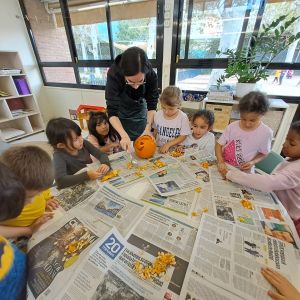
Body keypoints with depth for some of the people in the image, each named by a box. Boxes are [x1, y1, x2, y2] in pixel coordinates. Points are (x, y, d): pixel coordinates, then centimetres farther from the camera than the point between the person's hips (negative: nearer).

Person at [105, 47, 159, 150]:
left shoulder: (151, 75, -28)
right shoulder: (113, 75, -34)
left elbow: (152, 104, -17)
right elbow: (112, 111, -33)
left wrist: (148, 128, -29)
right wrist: (124, 135, -47)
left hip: (140, 110, 2)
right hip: (120, 110, -1)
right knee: (123, 146, 5)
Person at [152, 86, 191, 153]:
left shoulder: (183, 117, -11)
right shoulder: (158, 114, -1)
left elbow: (183, 136, -7)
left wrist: (168, 144, -16)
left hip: (174, 150, 0)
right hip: (158, 148, 1)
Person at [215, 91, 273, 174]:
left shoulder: (266, 132, -10)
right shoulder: (232, 127, -9)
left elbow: (264, 153, 3)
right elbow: (219, 144, -6)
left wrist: (253, 162, -15)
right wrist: (220, 161, -20)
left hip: (244, 171, 0)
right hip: (224, 166, 0)